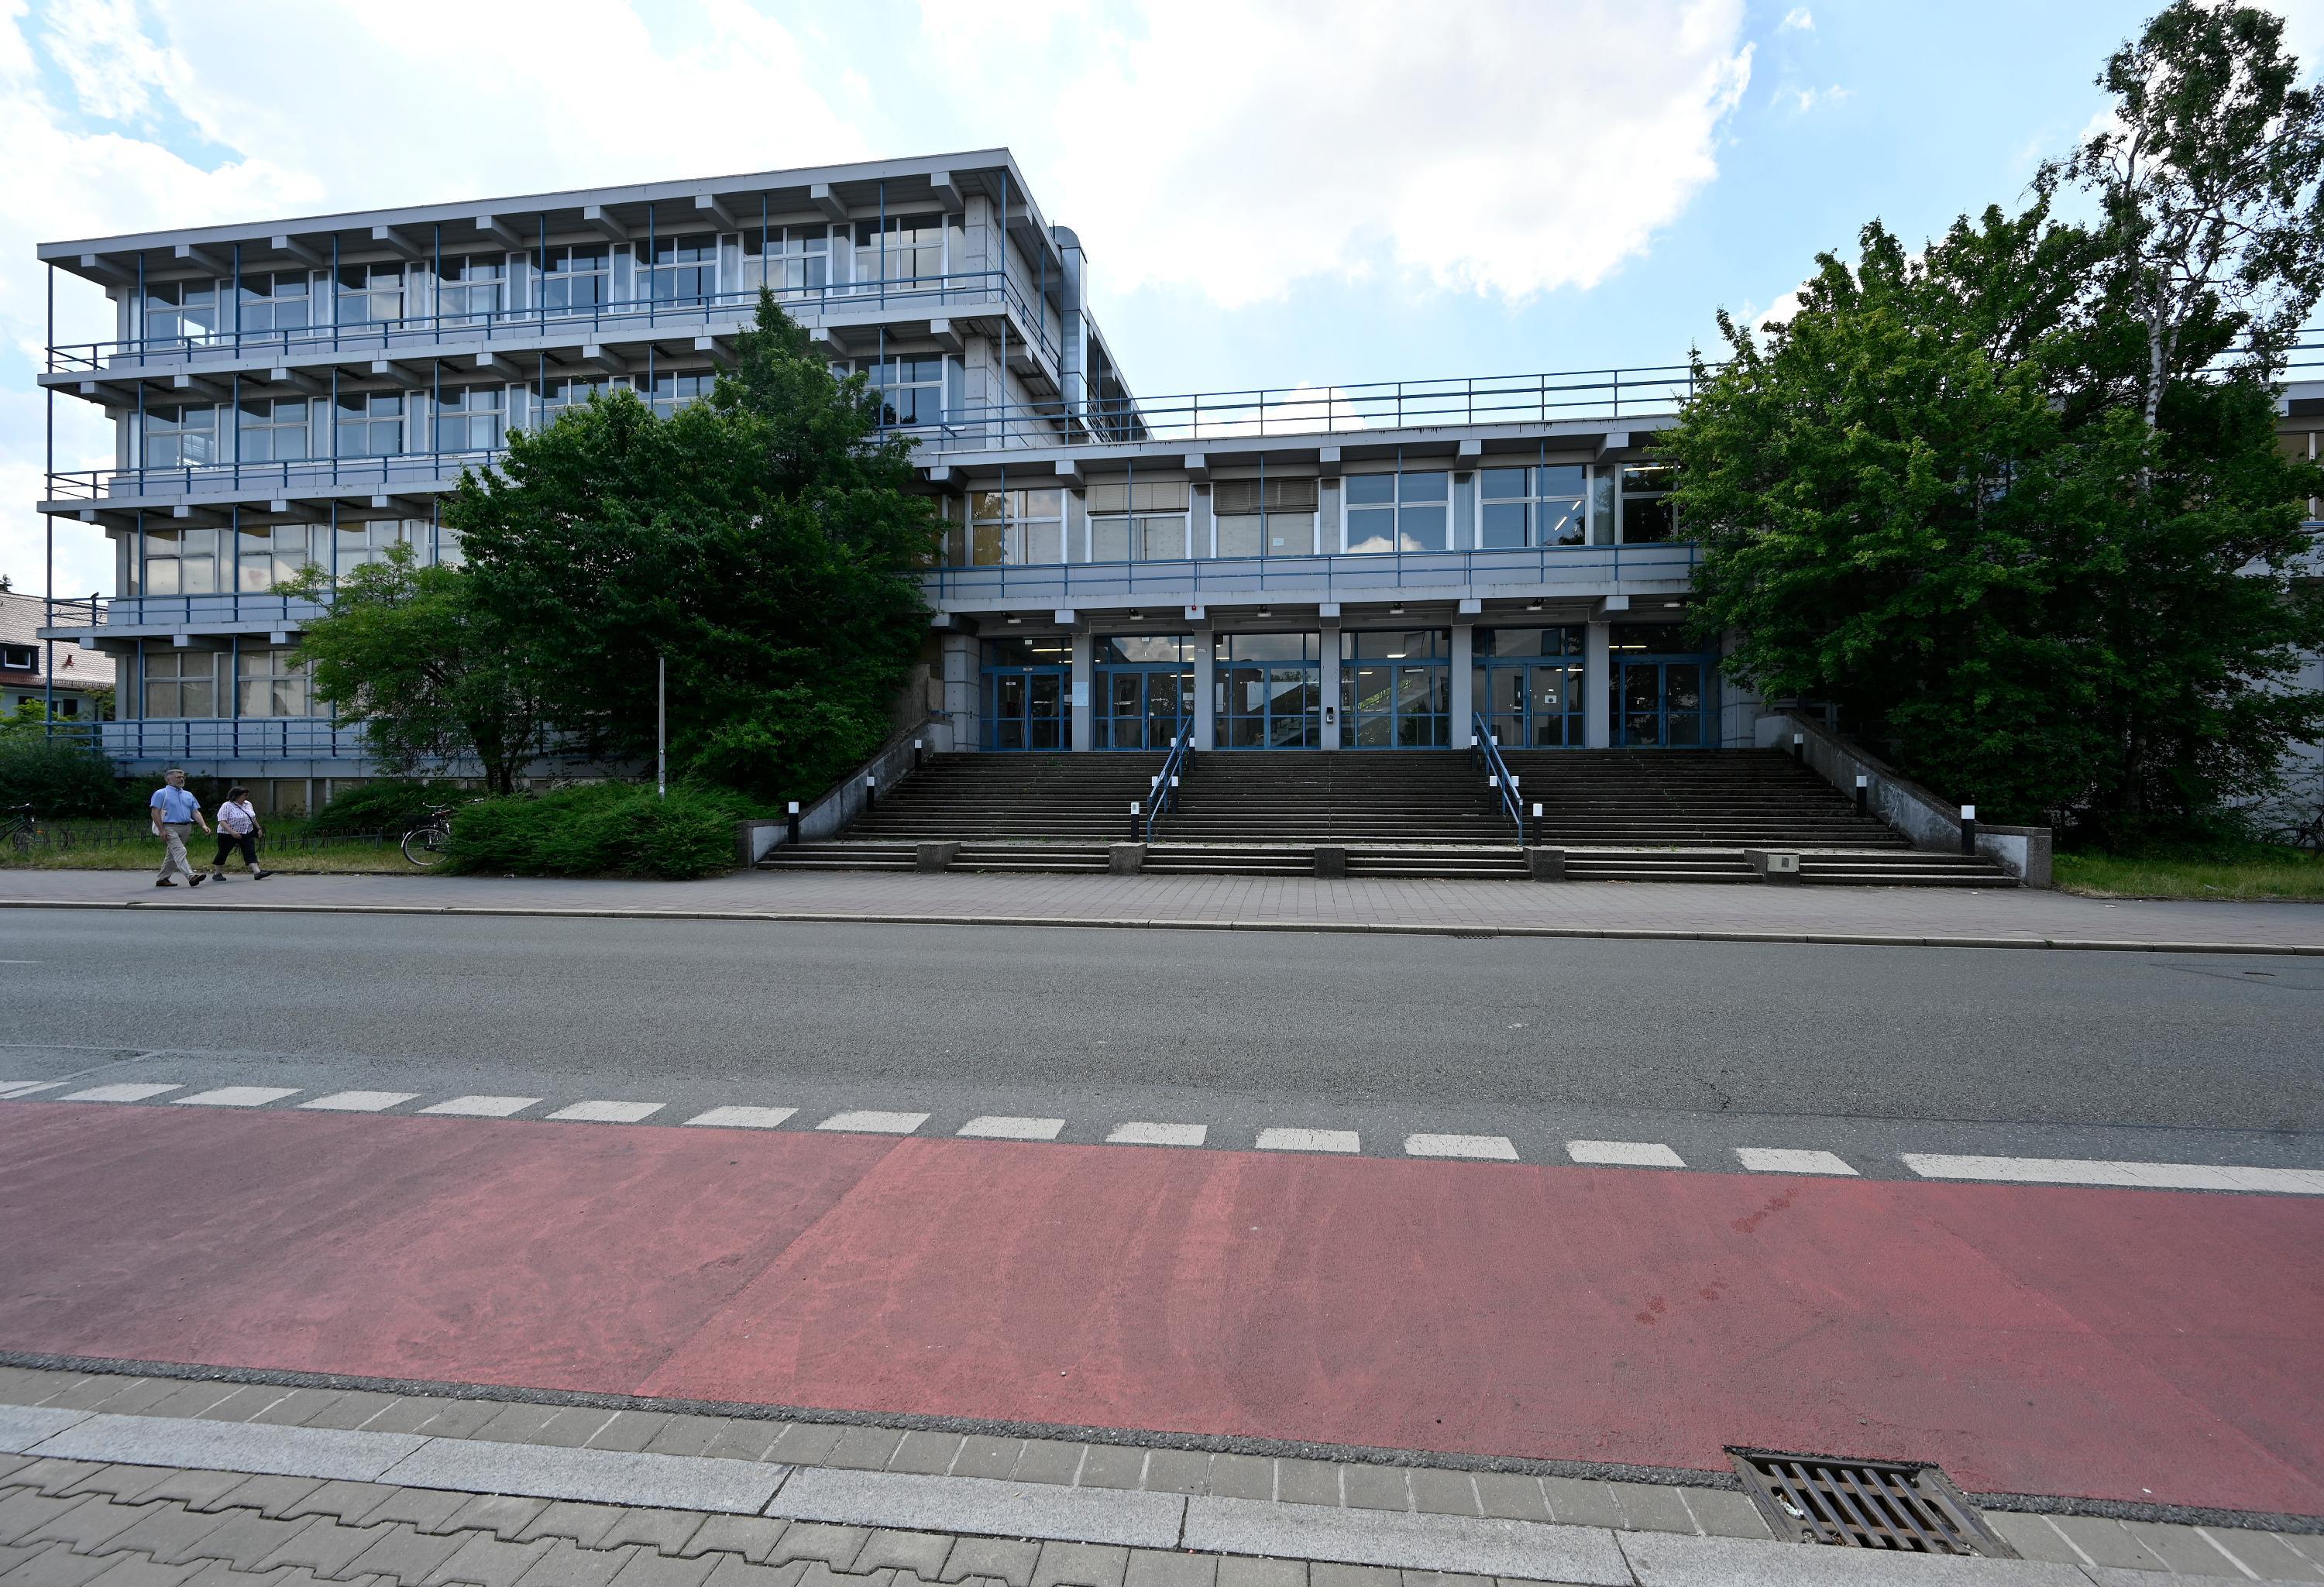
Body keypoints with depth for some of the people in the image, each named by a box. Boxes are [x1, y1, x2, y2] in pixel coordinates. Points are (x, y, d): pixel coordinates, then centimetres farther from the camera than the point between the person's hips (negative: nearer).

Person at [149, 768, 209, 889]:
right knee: (180, 852, -20)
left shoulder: (188, 795, 18)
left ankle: (162, 879, 21)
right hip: (170, 828, -6)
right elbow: (155, 813, -6)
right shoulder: (161, 793, 0)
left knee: (172, 855, 12)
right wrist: (161, 830, -15)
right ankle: (191, 876, -34)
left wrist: (203, 825, -2)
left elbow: (196, 812, 14)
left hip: (185, 828, 6)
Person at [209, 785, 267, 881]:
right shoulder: (227, 806, -13)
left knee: (250, 852, -7)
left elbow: (253, 818, 21)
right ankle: (217, 874, 23)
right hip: (228, 835, -5)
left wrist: (258, 828, 21)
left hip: (247, 834, 5)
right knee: (223, 853, 9)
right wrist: (232, 832, -30)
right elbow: (222, 821, -20)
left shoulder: (248, 804, 8)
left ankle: (257, 873, -17)